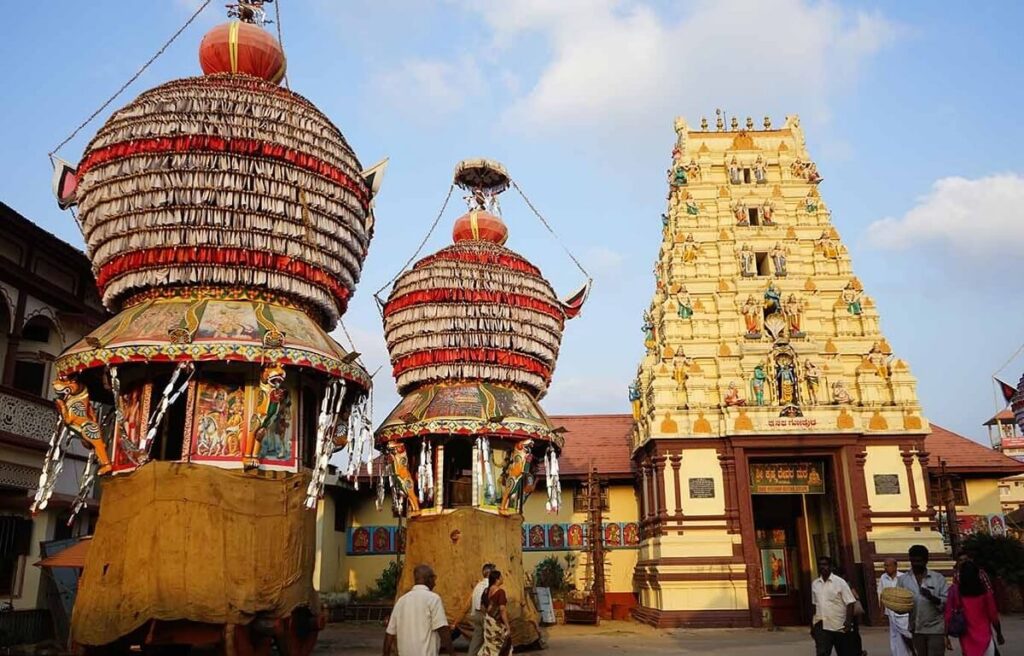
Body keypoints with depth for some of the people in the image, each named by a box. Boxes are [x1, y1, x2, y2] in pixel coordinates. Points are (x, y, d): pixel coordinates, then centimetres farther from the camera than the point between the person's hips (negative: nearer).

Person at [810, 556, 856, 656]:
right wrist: (812, 625, 15)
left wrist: (848, 621, -21)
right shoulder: (815, 584, 7)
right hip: (821, 626, 2)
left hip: (839, 625, -2)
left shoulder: (840, 582, -5)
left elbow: (850, 603, -8)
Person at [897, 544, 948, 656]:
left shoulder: (938, 578, 1)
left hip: (935, 628, -2)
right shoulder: (903, 579, 4)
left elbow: (947, 601, -4)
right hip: (915, 629, 2)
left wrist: (932, 598, -22)